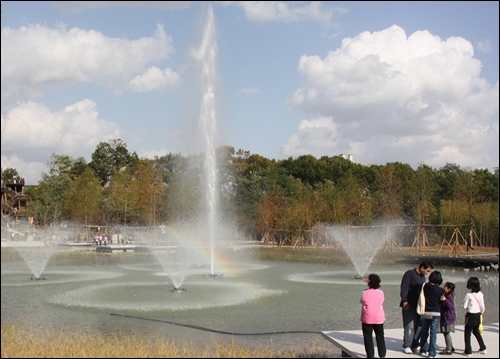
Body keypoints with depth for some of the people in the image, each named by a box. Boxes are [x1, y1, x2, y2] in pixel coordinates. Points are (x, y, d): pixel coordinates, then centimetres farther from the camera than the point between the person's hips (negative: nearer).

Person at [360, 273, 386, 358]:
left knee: (368, 337, 7)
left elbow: (361, 302, 4)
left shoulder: (364, 293, -12)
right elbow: (381, 303, 6)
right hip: (379, 318, 3)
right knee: (380, 336, 14)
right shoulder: (381, 292, -4)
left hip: (367, 319, -3)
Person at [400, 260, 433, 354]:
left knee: (418, 325, 7)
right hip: (409, 305, -8)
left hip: (419, 305, 8)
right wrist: (405, 301, -21)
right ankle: (406, 346, 2)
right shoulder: (409, 273, -8)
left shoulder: (422, 276, 17)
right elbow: (404, 287, -14)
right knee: (409, 326, -6)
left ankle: (414, 345, 16)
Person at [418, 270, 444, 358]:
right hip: (436, 314, -3)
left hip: (425, 313, 3)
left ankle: (423, 350, 26)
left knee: (424, 332, 16)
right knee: (433, 334, 1)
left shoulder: (425, 287, -4)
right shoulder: (440, 290, -11)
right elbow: (442, 302, -2)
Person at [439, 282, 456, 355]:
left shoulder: (449, 296, -16)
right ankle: (450, 347, 30)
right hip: (444, 317, 10)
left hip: (448, 318, -10)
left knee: (447, 333, -6)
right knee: (445, 333, 17)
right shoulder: (445, 295, 13)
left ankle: (448, 350, -2)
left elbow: (451, 306, -29)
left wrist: (445, 300, -39)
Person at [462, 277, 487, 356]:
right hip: (478, 315, 6)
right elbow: (482, 306, 4)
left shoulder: (469, 295, -19)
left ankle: (468, 351, 4)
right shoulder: (480, 294, -2)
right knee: (476, 331, 24)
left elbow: (464, 306, -13)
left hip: (471, 316, -6)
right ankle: (483, 348, 27)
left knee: (467, 333, 4)